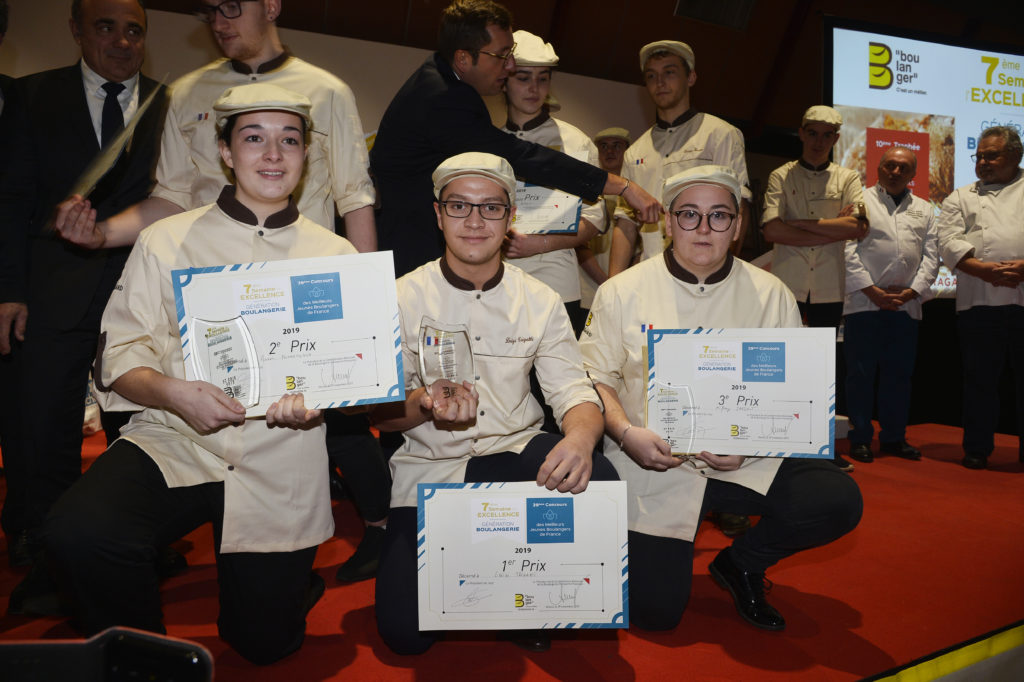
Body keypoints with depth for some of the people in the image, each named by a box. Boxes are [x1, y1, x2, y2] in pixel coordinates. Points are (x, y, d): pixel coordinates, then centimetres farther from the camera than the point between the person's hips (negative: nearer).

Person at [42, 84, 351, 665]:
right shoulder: (166, 241, 5)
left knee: (263, 640, 3)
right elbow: (120, 356, 1)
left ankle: (290, 578, 40)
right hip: (172, 442, 0)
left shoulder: (335, 256, 6)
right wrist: (174, 392, -19)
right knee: (76, 532, -28)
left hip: (280, 463, 0)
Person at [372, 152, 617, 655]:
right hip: (431, 467, -1)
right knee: (404, 630, -16)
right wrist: (424, 405, -26)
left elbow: (573, 389, -5)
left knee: (598, 483, -31)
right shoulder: (404, 299, -3)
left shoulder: (540, 301, 2)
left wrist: (580, 436, -29)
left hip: (517, 453, 2)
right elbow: (379, 410, -2)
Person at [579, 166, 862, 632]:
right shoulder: (622, 292, -1)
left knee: (838, 500, -20)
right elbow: (595, 376, 1)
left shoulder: (771, 295, 3)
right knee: (654, 610, -11)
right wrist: (626, 432, -17)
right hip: (652, 465, -2)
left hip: (748, 465, 3)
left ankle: (740, 562, 8)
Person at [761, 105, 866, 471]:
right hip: (787, 283, -2)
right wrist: (833, 228, -8)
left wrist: (804, 223, -9)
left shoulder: (847, 178, 12)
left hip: (829, 286, 2)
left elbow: (859, 227, -6)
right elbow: (771, 229, -11)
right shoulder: (781, 177, 6)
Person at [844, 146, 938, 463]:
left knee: (899, 374, 7)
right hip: (864, 303, -4)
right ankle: (860, 438, 7)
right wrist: (873, 291, -10)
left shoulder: (924, 210, 18)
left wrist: (911, 292, -4)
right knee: (861, 372, -2)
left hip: (906, 305, 4)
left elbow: (931, 256, 11)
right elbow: (848, 250, -5)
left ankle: (894, 437, 17)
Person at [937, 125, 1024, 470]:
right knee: (980, 377, 5)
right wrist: (984, 269, -13)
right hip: (979, 300, 0)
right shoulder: (961, 198, 15)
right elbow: (948, 241, 1)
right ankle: (977, 448, 16)